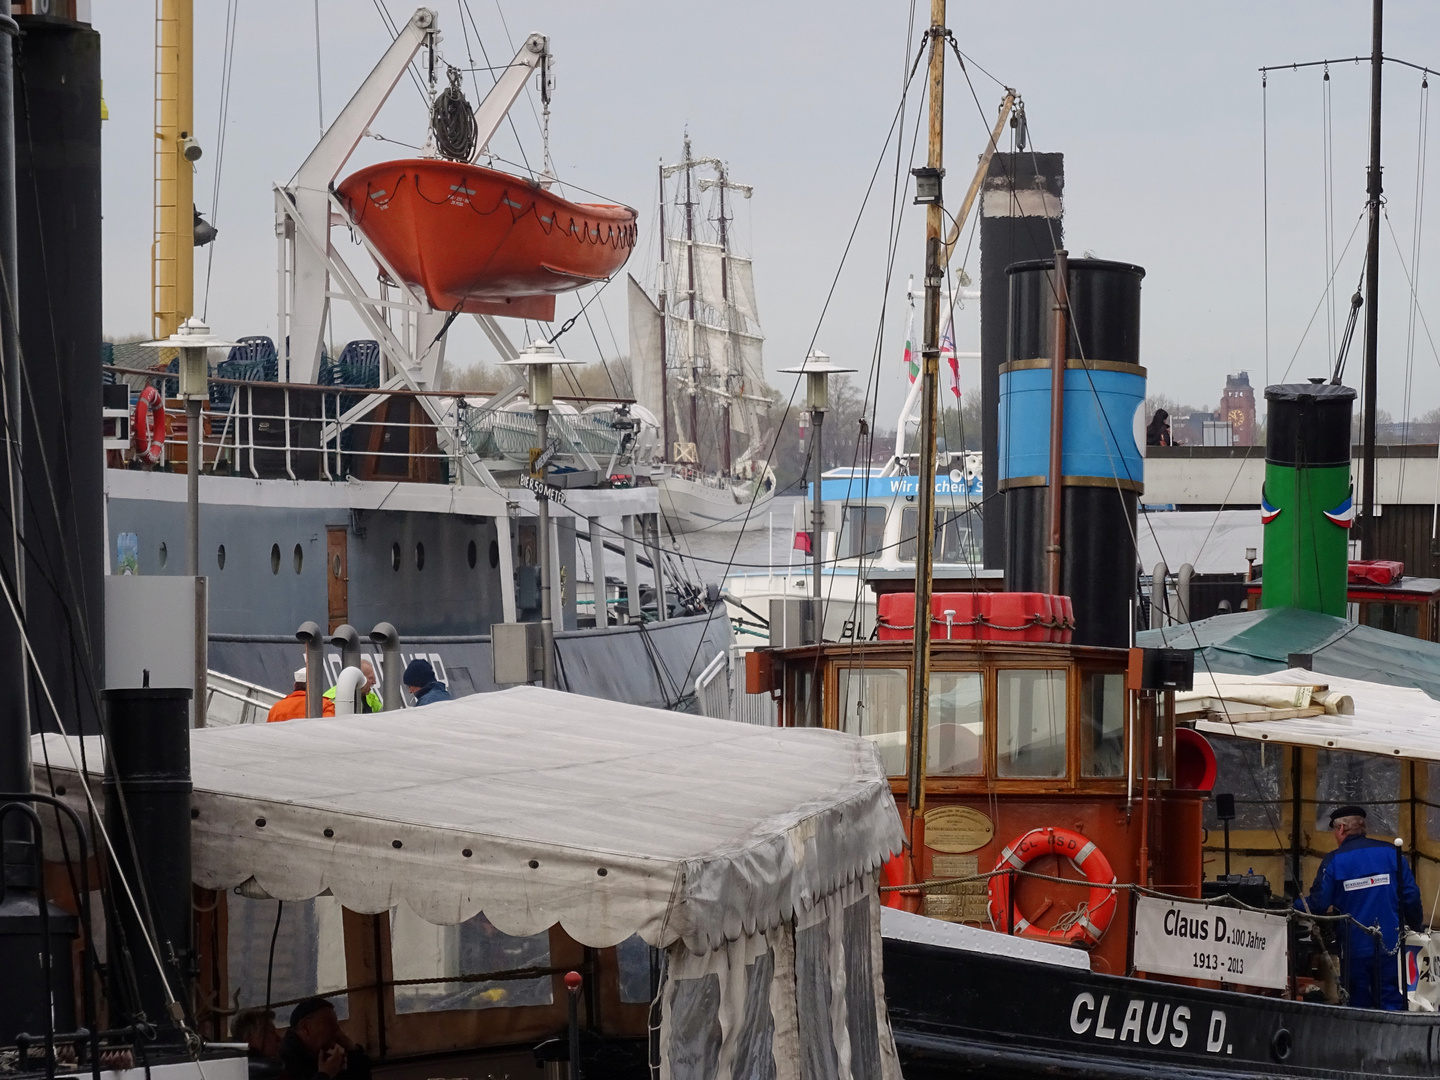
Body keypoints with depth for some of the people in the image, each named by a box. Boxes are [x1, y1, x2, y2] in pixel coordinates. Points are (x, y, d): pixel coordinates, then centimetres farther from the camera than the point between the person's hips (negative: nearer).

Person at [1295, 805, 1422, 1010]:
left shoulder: (1333, 861, -4)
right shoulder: (1392, 853, 3)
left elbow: (1317, 906, -6)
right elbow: (1411, 895, 1)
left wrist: (1296, 905, 13)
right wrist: (1415, 929, 13)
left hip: (1356, 948, -1)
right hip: (1391, 945, 1)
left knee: (1359, 1005, 8)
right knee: (1391, 1003, 1)